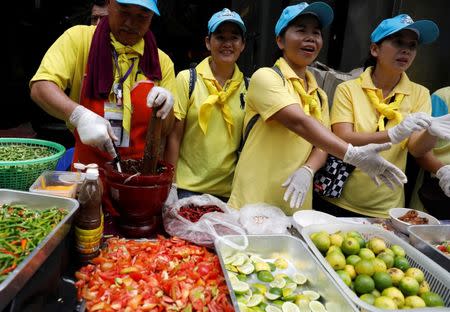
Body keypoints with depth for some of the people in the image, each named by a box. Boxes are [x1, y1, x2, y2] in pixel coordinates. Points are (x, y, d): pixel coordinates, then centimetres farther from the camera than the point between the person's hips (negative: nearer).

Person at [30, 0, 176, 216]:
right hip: (89, 172, -1)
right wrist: (78, 115, -29)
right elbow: (40, 87, -12)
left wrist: (165, 107, -17)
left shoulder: (161, 61, 2)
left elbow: (166, 130, 5)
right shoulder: (79, 38, -3)